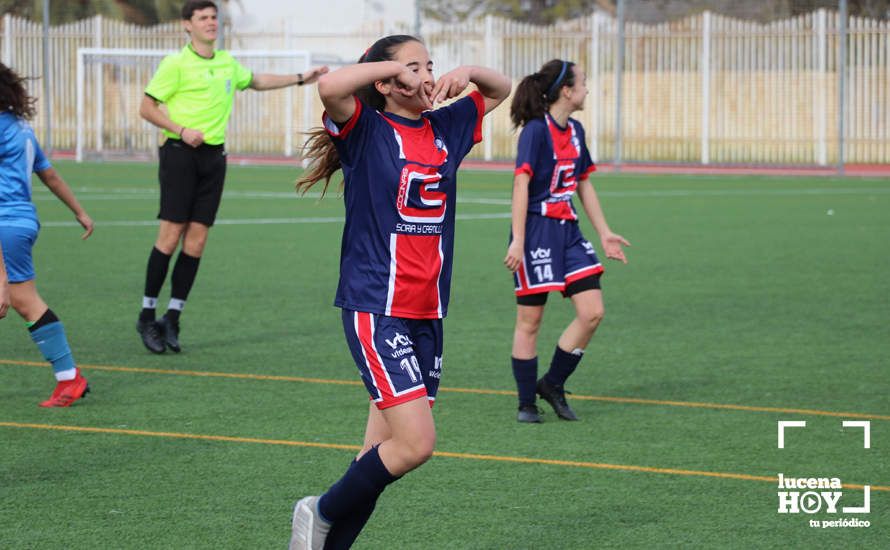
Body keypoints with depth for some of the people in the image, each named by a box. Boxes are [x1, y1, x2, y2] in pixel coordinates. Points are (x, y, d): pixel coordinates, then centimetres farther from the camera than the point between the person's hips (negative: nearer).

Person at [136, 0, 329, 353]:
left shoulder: (227, 63, 14)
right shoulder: (176, 64, -5)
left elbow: (256, 81, 34)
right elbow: (146, 108, -5)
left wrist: (301, 79, 31)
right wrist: (182, 130, -17)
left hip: (213, 156, 6)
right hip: (180, 154, -6)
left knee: (197, 241, 1)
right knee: (171, 236, -9)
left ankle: (172, 318, 7)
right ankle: (147, 316, 2)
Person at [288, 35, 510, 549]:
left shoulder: (444, 129, 11)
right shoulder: (367, 130, -7)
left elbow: (501, 89, 27)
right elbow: (330, 87, -27)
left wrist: (468, 72, 6)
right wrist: (391, 64, -14)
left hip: (428, 313, 7)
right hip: (376, 309, -7)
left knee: (384, 452, 7)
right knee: (416, 441, -14)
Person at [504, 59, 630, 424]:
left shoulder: (575, 131, 12)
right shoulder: (536, 130, -12)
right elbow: (521, 184, -17)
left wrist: (604, 234, 19)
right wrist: (517, 240, -22)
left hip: (567, 230, 8)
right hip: (537, 229, -8)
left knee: (592, 312, -1)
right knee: (529, 321, 0)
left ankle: (553, 384, 14)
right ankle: (527, 404, 9)